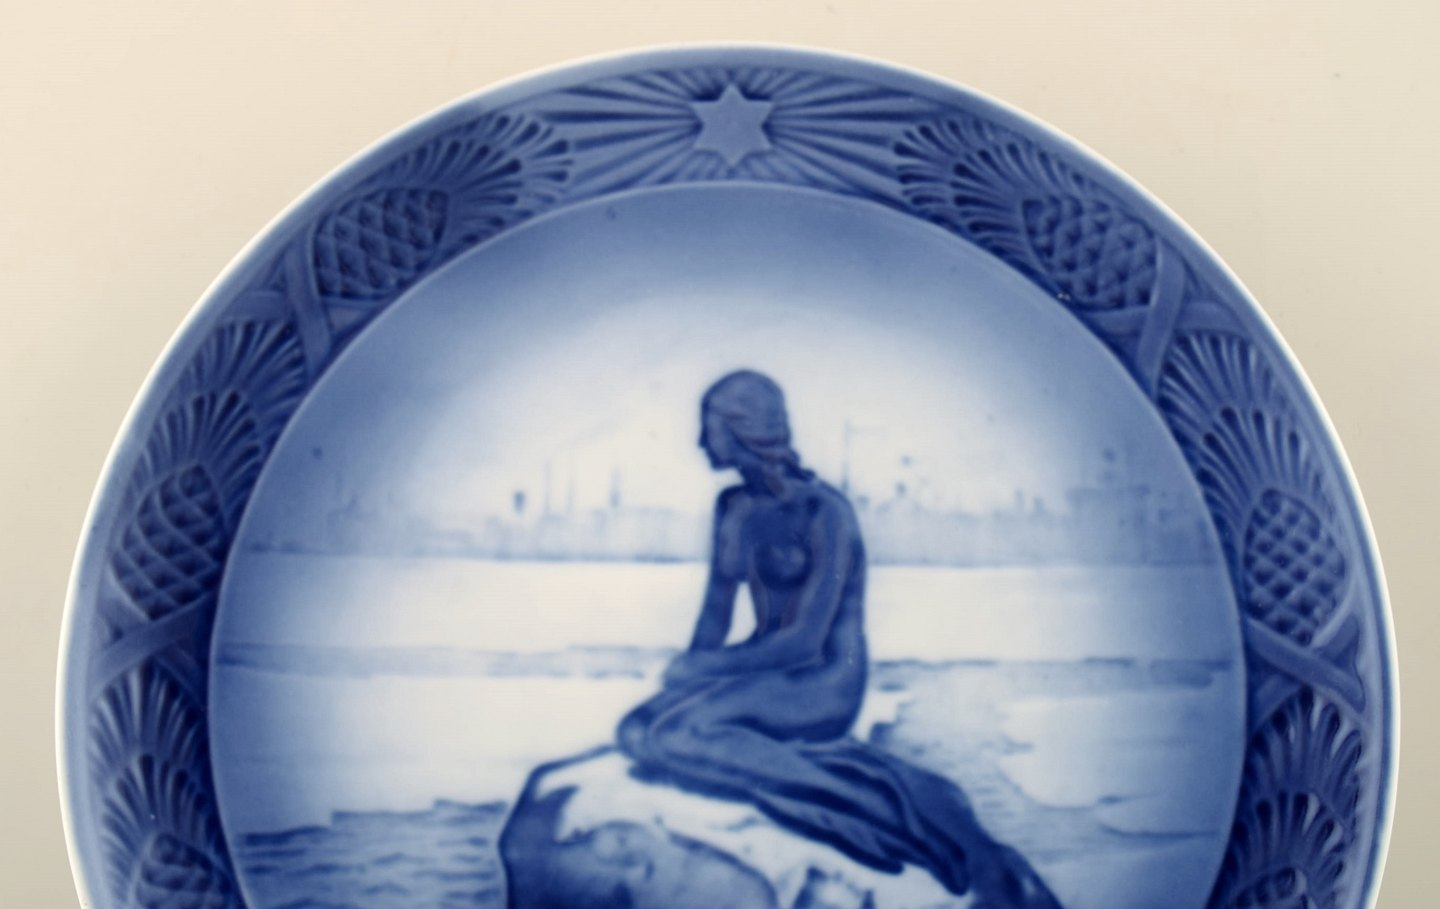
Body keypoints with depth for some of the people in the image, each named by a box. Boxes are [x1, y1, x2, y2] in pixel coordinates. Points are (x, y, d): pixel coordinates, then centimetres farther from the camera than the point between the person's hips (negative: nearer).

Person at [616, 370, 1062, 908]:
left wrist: (705, 667, -13)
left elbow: (806, 640, -17)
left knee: (682, 731, -31)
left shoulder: (824, 511, -13)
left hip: (825, 685, -7)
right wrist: (687, 673, -6)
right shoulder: (733, 507, 10)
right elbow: (716, 610, 13)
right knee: (638, 729, -19)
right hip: (766, 674, 8)